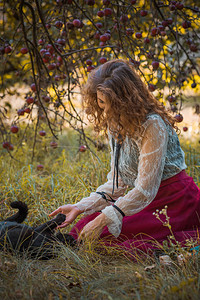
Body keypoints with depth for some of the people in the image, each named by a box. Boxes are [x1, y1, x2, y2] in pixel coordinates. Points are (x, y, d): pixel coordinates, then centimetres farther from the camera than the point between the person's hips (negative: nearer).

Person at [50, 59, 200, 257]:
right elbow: (117, 182, 10)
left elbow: (145, 191, -22)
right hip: (142, 200, 9)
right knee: (83, 228, -6)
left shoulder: (153, 125, -20)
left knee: (104, 235, -23)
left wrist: (104, 220, -24)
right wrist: (80, 207, -1)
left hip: (174, 200, -9)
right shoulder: (115, 125, 7)